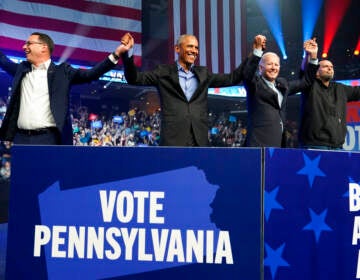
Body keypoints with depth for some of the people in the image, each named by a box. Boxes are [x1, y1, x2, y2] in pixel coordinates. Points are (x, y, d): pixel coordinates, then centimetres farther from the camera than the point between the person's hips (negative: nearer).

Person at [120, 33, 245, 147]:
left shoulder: (203, 73, 17)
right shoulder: (164, 71, 8)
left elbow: (232, 79, 19)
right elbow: (135, 78, 4)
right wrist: (128, 52, -11)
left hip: (199, 140, 4)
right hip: (173, 140, -3)